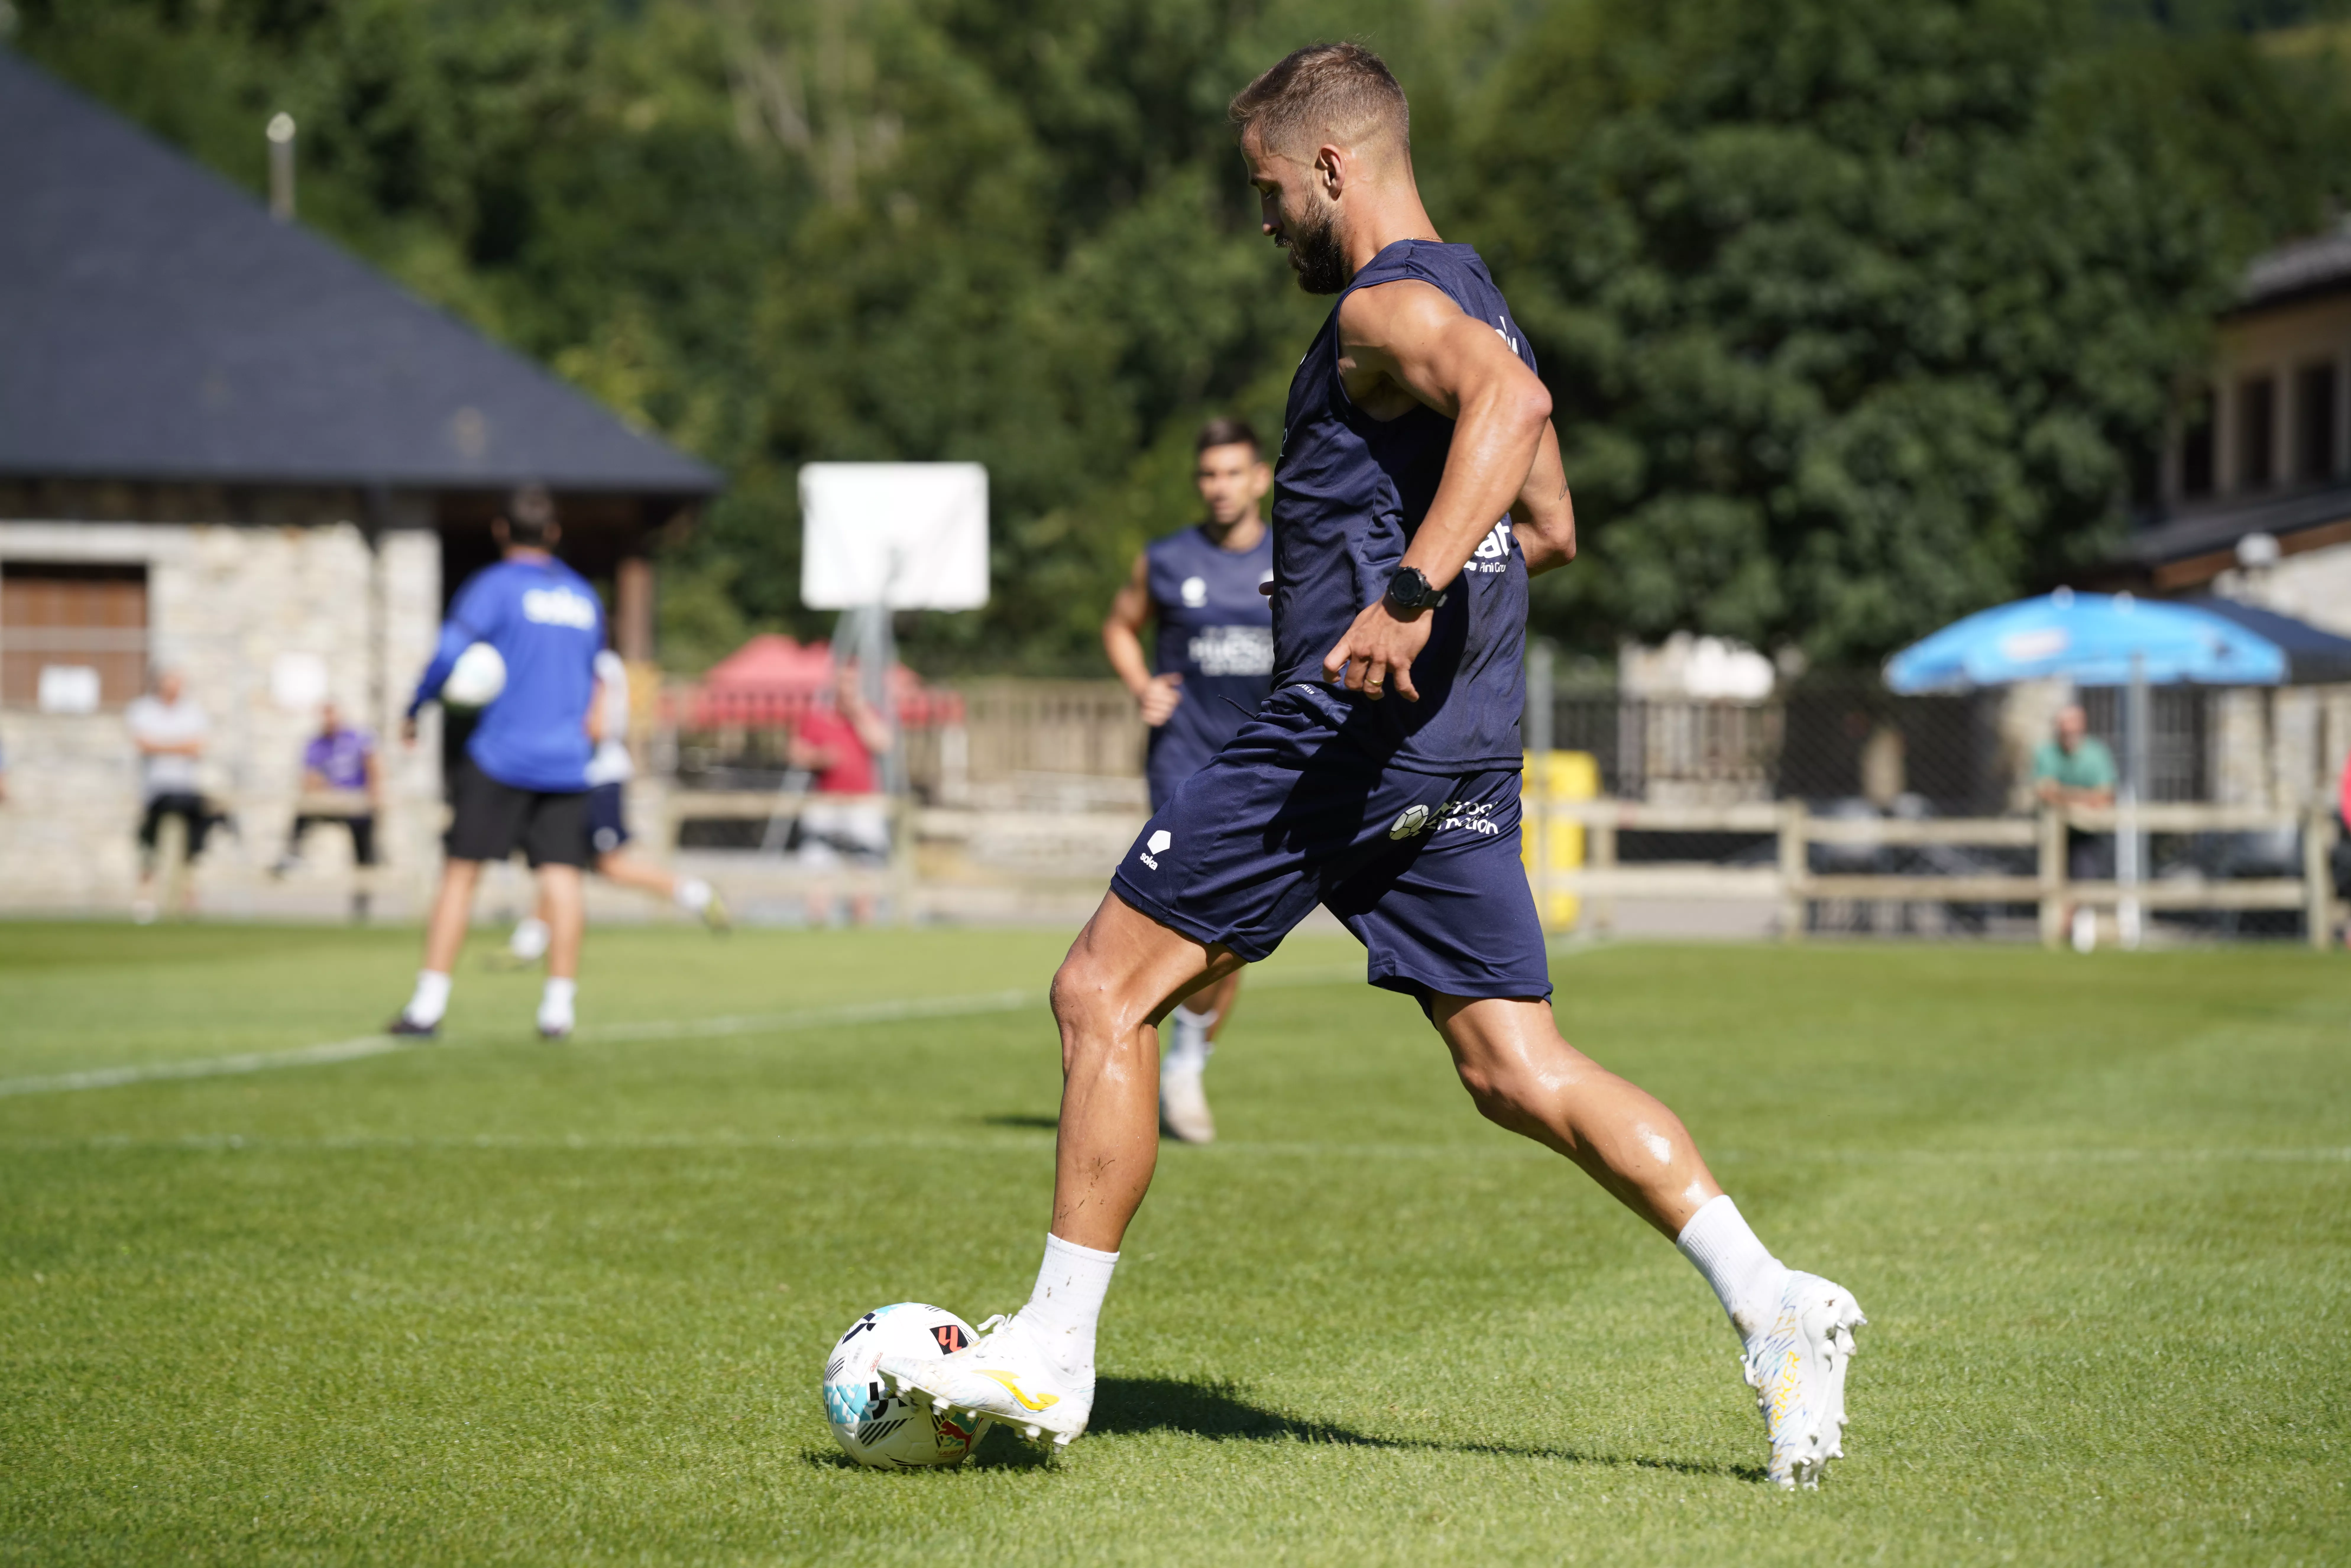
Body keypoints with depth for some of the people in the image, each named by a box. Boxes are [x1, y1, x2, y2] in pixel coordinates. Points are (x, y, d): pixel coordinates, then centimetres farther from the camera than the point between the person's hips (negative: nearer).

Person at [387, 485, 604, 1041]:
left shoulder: (495, 586, -3)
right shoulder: (584, 596, 15)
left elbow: (449, 653, -14)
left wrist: (414, 712, -4)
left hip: (499, 756, -4)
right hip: (566, 763, 4)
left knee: (461, 874, 0)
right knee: (561, 876, 0)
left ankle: (429, 1005, -2)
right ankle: (559, 1006, -6)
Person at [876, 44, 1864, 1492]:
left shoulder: (1389, 307, -10)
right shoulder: (1472, 304, 20)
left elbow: (1510, 402, -32)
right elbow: (1550, 530, 29)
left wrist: (1408, 589, -38)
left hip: (1349, 729, -9)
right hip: (1464, 753, 9)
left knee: (1103, 992, 1)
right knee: (1518, 1069, 5)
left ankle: (1052, 1358, 3)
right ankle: (1773, 1304, -9)